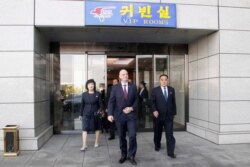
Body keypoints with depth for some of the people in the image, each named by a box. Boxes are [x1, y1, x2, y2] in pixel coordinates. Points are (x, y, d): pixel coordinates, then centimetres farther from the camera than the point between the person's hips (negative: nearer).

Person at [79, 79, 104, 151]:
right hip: (86, 114, 1)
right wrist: (81, 114, 10)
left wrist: (100, 110, -18)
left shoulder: (97, 94, -1)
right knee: (85, 129, -7)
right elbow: (82, 105, 8)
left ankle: (96, 142, 29)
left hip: (95, 114, 0)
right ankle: (84, 145, -4)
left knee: (97, 128, 11)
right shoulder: (84, 94, 4)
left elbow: (101, 104, -1)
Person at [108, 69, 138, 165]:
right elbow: (111, 102, -4)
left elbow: (136, 100, 8)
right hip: (119, 115, 0)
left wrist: (132, 108, -10)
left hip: (131, 115, 0)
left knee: (132, 136, -6)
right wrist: (110, 114, -15)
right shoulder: (115, 87, 0)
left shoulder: (133, 87, 5)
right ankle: (123, 155, 26)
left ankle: (131, 155, 12)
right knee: (122, 137, 10)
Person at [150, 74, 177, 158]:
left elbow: (173, 102, 10)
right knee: (157, 132, 16)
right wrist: (154, 110, -21)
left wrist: (174, 113, 9)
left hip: (169, 115, 1)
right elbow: (152, 102, -6)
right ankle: (157, 145, 39)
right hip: (158, 115, -1)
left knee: (169, 134, -3)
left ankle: (171, 152, 1)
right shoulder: (155, 90, -3)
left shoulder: (171, 90, 6)